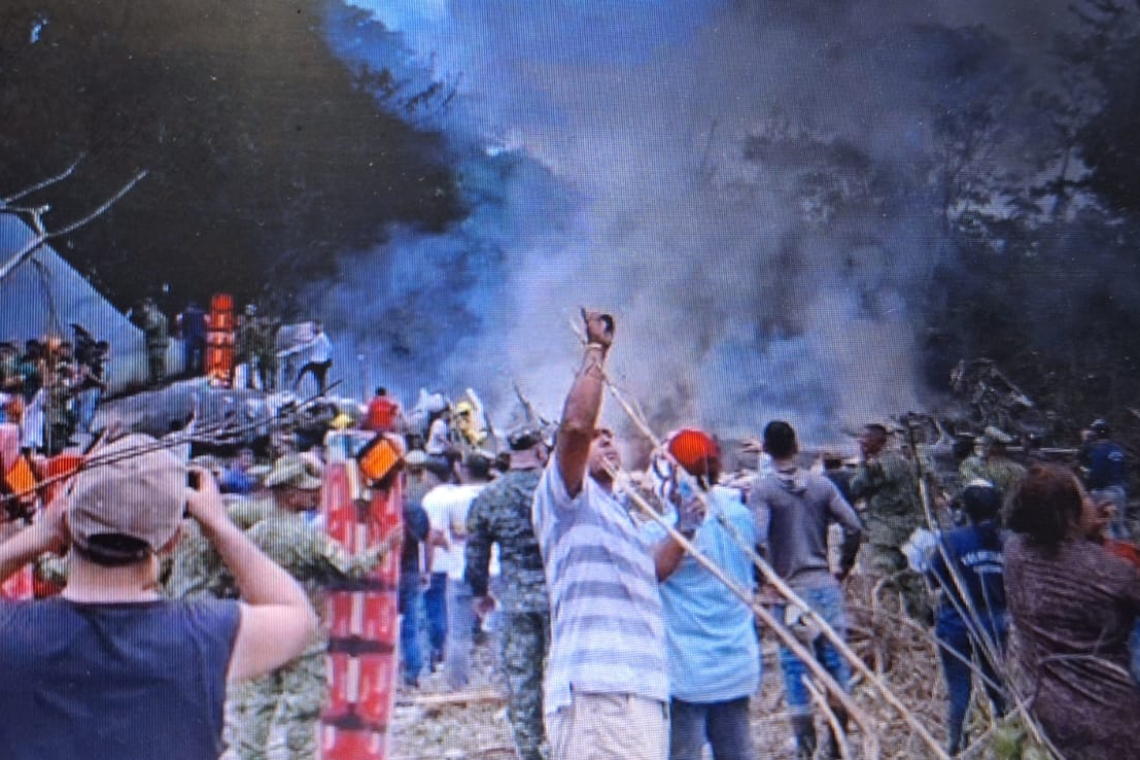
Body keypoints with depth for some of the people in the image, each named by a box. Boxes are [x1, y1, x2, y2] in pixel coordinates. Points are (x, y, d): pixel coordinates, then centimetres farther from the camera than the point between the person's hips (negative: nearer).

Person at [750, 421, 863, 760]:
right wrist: (842, 569, 12)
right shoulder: (821, 484, 5)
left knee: (795, 668, 3)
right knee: (835, 661, 11)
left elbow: (756, 538, -19)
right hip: (826, 586, 3)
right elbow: (854, 528, 1)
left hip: (790, 590, -3)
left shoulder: (762, 489, -6)